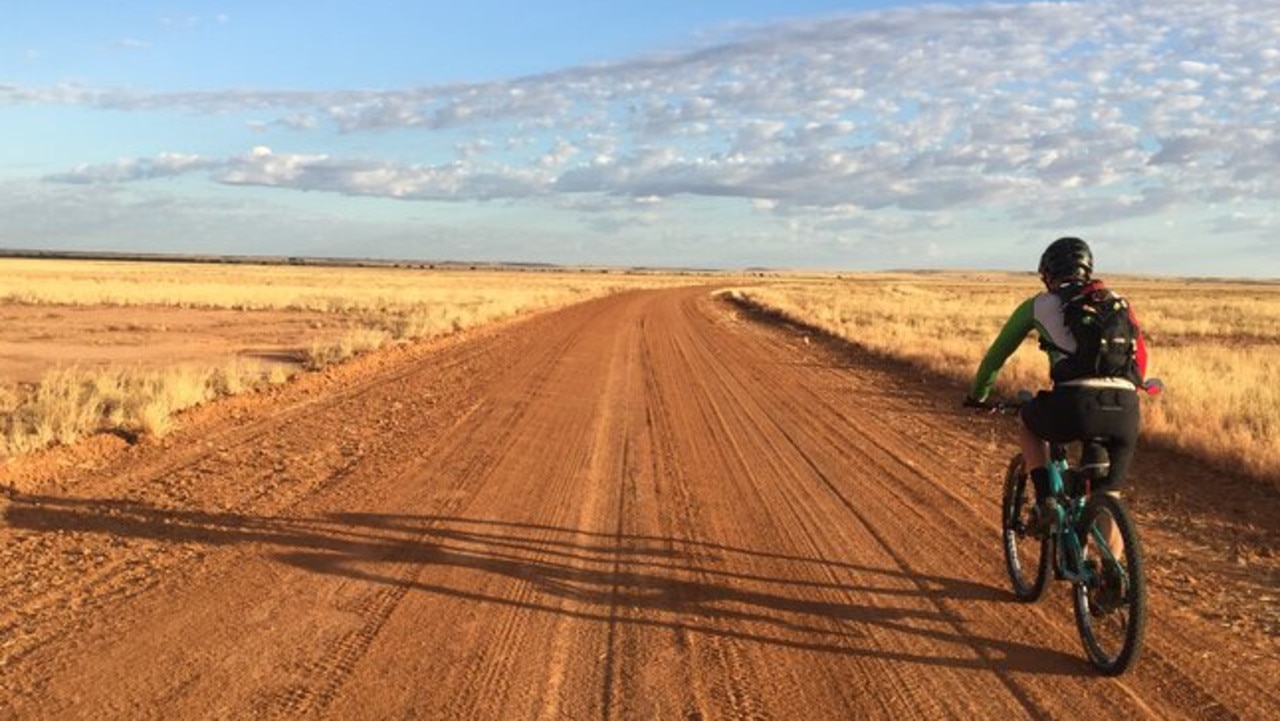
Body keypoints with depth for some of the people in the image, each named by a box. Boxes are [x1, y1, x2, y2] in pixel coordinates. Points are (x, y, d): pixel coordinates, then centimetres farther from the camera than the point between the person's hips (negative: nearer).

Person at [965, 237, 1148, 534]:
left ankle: (1045, 503, 17)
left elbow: (997, 354, 28)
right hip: (1126, 410, 3)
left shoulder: (1039, 305, 18)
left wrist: (977, 395, 44)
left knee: (1029, 425, 31)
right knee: (1108, 498, 19)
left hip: (1076, 403, -3)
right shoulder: (1118, 302, 27)